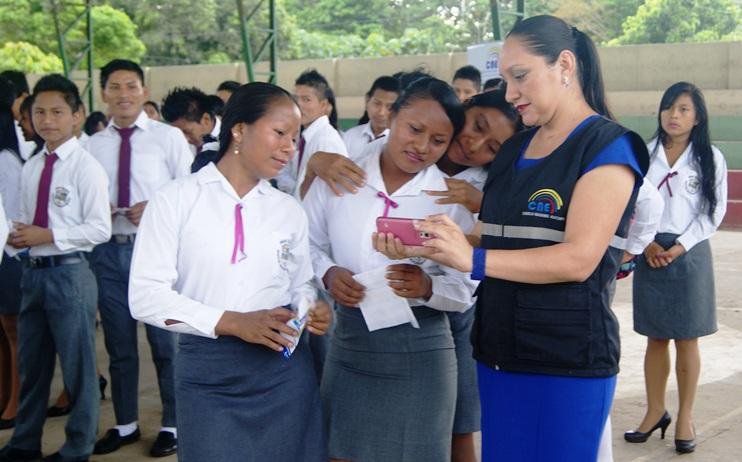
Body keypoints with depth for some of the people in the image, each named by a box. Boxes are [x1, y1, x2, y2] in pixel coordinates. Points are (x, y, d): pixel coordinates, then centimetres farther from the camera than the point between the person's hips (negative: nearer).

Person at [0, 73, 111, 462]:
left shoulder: (85, 167, -10)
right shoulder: (31, 167, 10)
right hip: (33, 270, 7)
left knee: (77, 364, 5)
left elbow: (100, 229, -15)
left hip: (69, 273, -7)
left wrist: (46, 236, -18)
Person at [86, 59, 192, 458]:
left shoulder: (169, 137, -1)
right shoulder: (93, 145, 8)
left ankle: (172, 425, 19)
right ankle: (126, 424, 29)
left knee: (165, 340, 4)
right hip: (108, 249, 4)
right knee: (119, 344, 14)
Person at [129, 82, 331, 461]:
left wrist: (309, 310, -8)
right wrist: (232, 322, -20)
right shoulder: (176, 200, -3)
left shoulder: (289, 211, 10)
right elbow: (146, 296, -9)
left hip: (283, 367, 3)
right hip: (206, 372, -3)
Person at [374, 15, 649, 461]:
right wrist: (419, 248, -2)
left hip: (568, 362, -7)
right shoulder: (514, 149, 14)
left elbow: (579, 259, -19)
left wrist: (473, 259, -27)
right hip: (498, 353, 7)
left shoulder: (607, 147, -9)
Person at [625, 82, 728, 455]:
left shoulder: (710, 158, -2)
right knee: (655, 338, 9)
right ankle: (655, 411, 19)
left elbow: (713, 212, -4)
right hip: (649, 251, 2)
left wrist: (679, 247, -12)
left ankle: (685, 417, 13)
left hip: (689, 253, -2)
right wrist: (646, 244, -9)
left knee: (686, 340, 5)